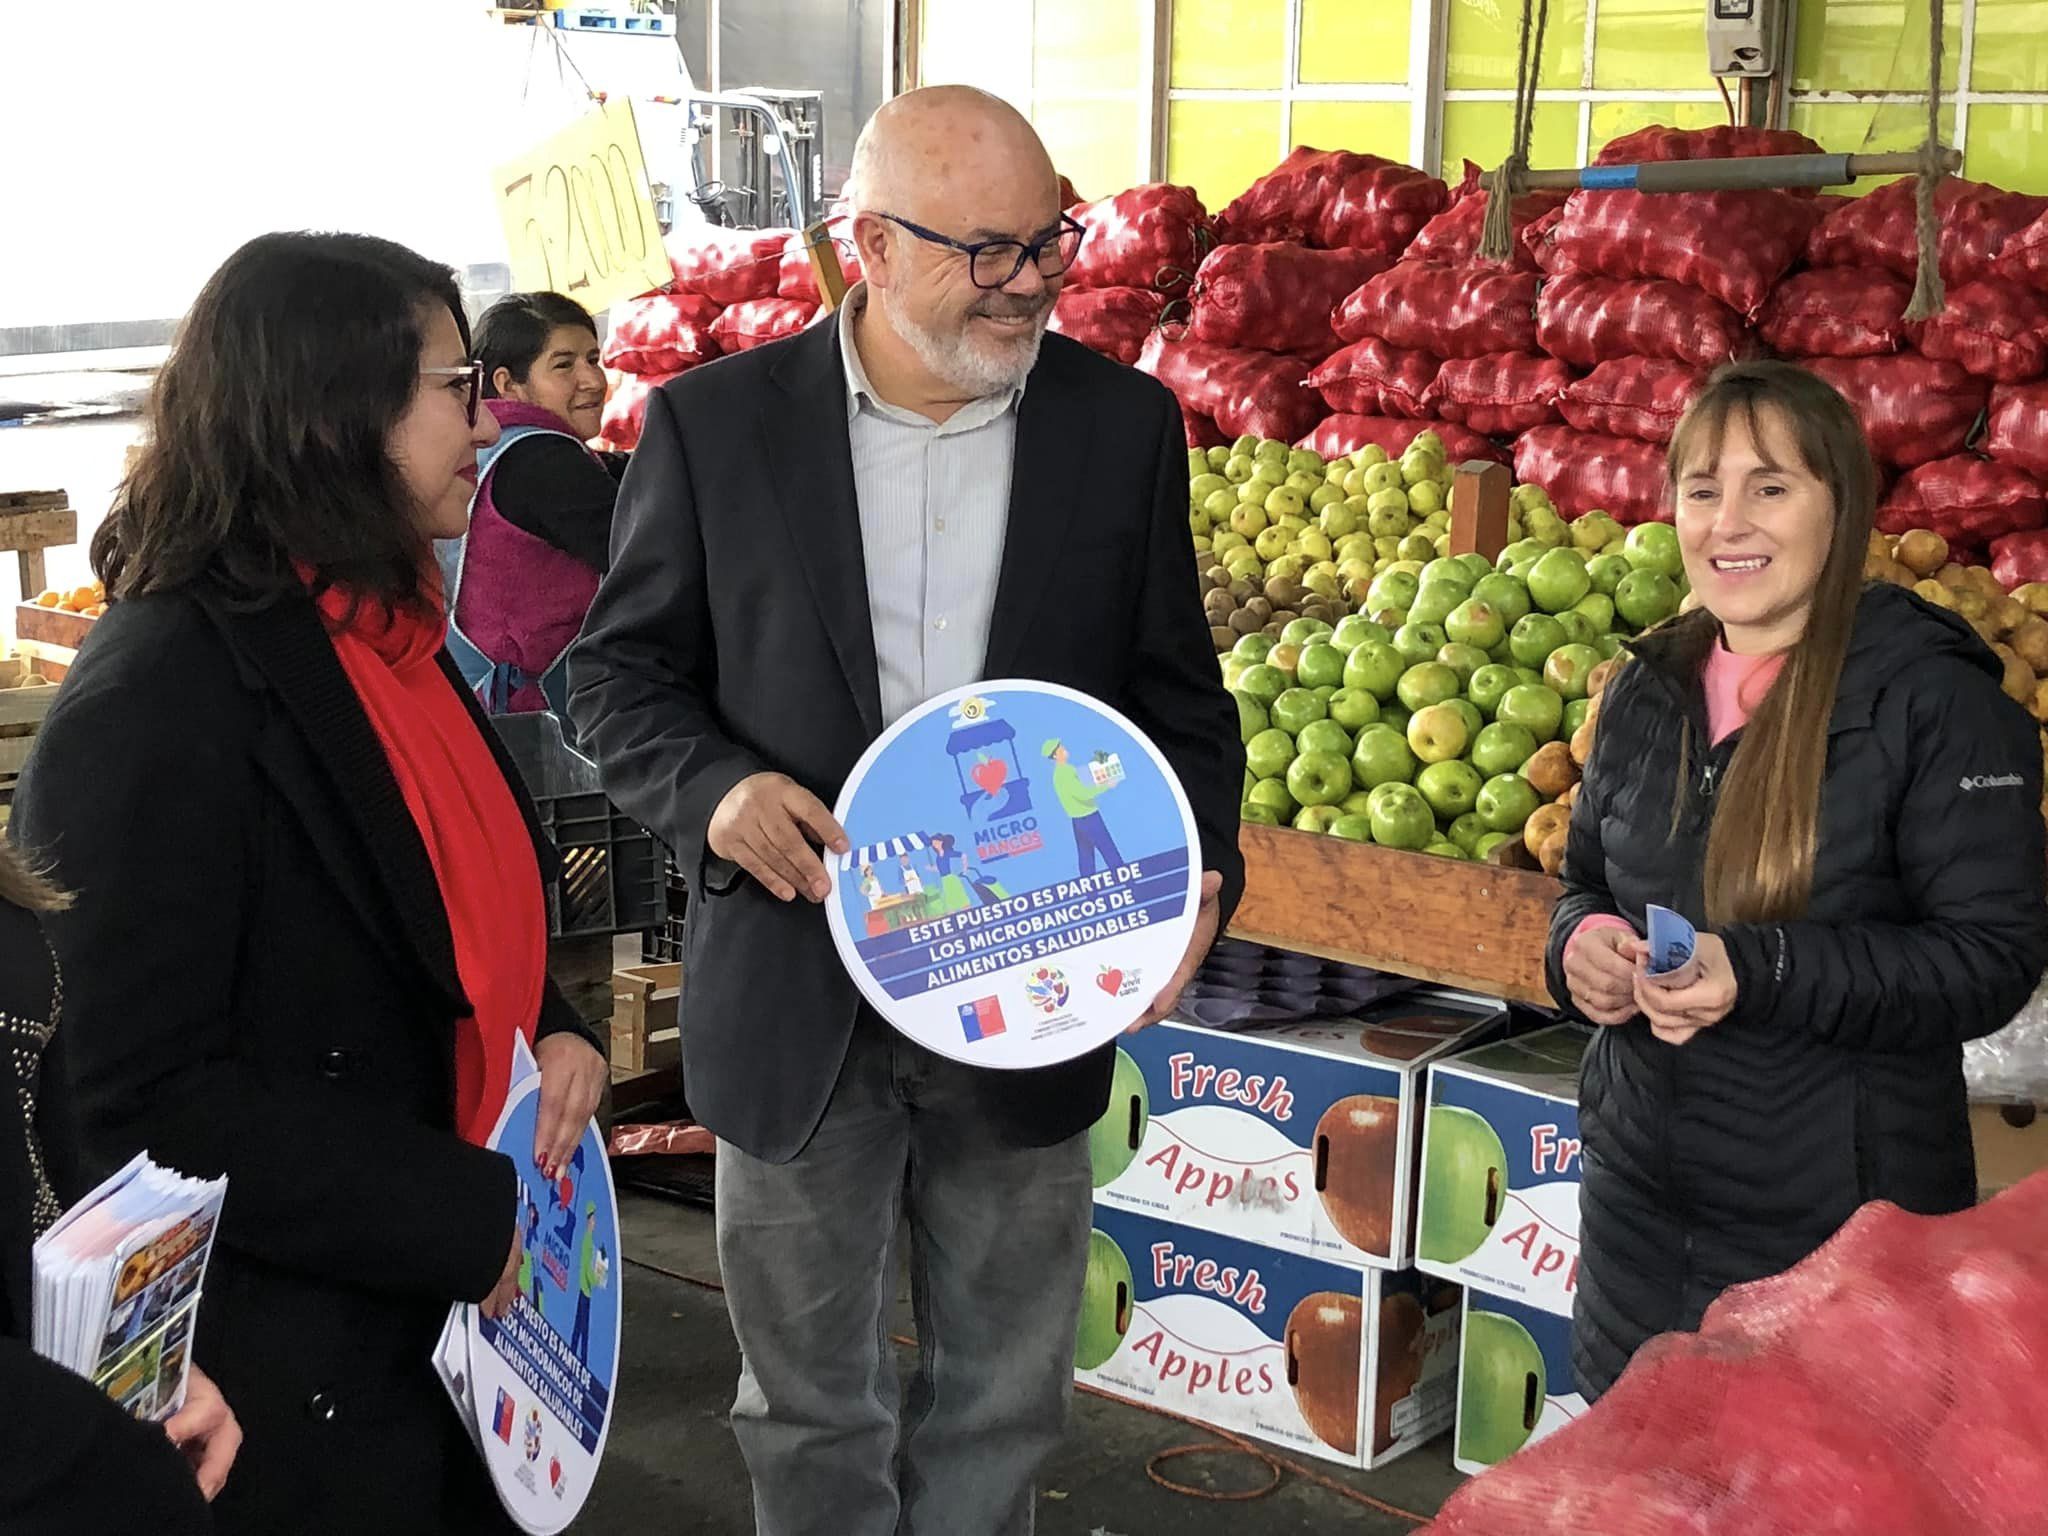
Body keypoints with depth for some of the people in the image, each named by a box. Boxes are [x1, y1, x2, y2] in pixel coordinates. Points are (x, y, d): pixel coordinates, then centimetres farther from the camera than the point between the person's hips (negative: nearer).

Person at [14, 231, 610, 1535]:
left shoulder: (387, 634, 6)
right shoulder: (161, 694, -21)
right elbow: (139, 1092, -23)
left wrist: (553, 1032, -1)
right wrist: (464, 1220, -21)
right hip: (284, 1372, -8)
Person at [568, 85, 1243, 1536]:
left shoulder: (1124, 423, 0)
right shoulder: (714, 422, -5)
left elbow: (1176, 688, 6)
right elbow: (624, 667, 1)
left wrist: (1198, 863, -10)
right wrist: (710, 789, -18)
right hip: (794, 1000, -1)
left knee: (1002, 1395, 18)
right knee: (813, 1408, 16)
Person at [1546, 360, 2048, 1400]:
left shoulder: (1936, 700, -12)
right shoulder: (1647, 690, 7)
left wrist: (1760, 972, -26)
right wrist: (1582, 943, -5)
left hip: (1841, 1221, -6)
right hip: (1643, 1191, 6)